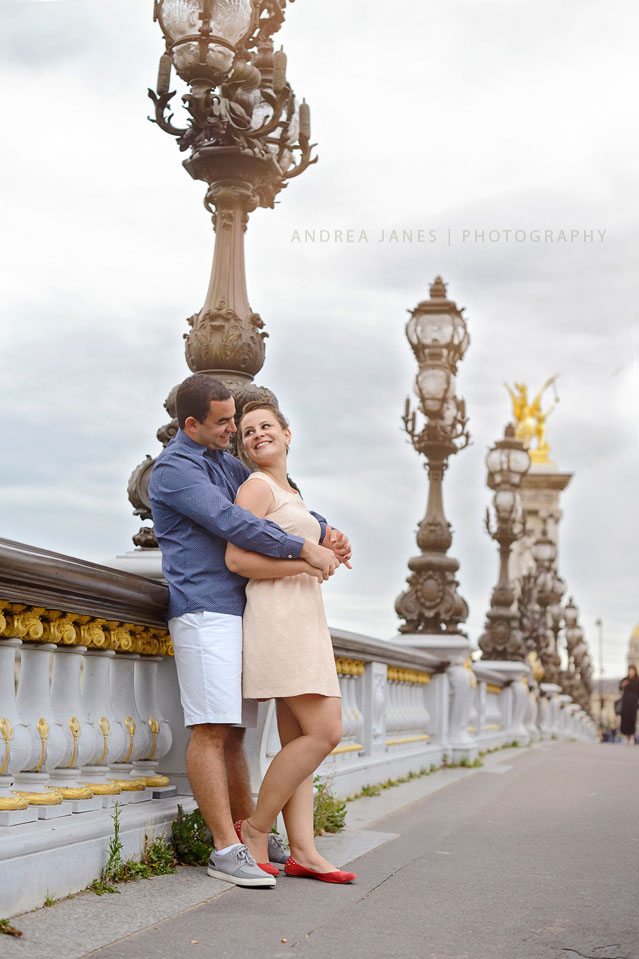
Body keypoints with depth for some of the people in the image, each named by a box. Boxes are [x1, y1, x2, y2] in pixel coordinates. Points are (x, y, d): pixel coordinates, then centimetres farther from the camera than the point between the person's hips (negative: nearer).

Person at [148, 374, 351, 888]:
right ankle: (226, 850, -12)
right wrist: (305, 550, -16)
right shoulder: (174, 468, -8)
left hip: (237, 612, 9)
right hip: (203, 610, -9)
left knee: (233, 729, 11)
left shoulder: (224, 461, 21)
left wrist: (324, 529, 12)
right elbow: (232, 523, -18)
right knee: (212, 729, -11)